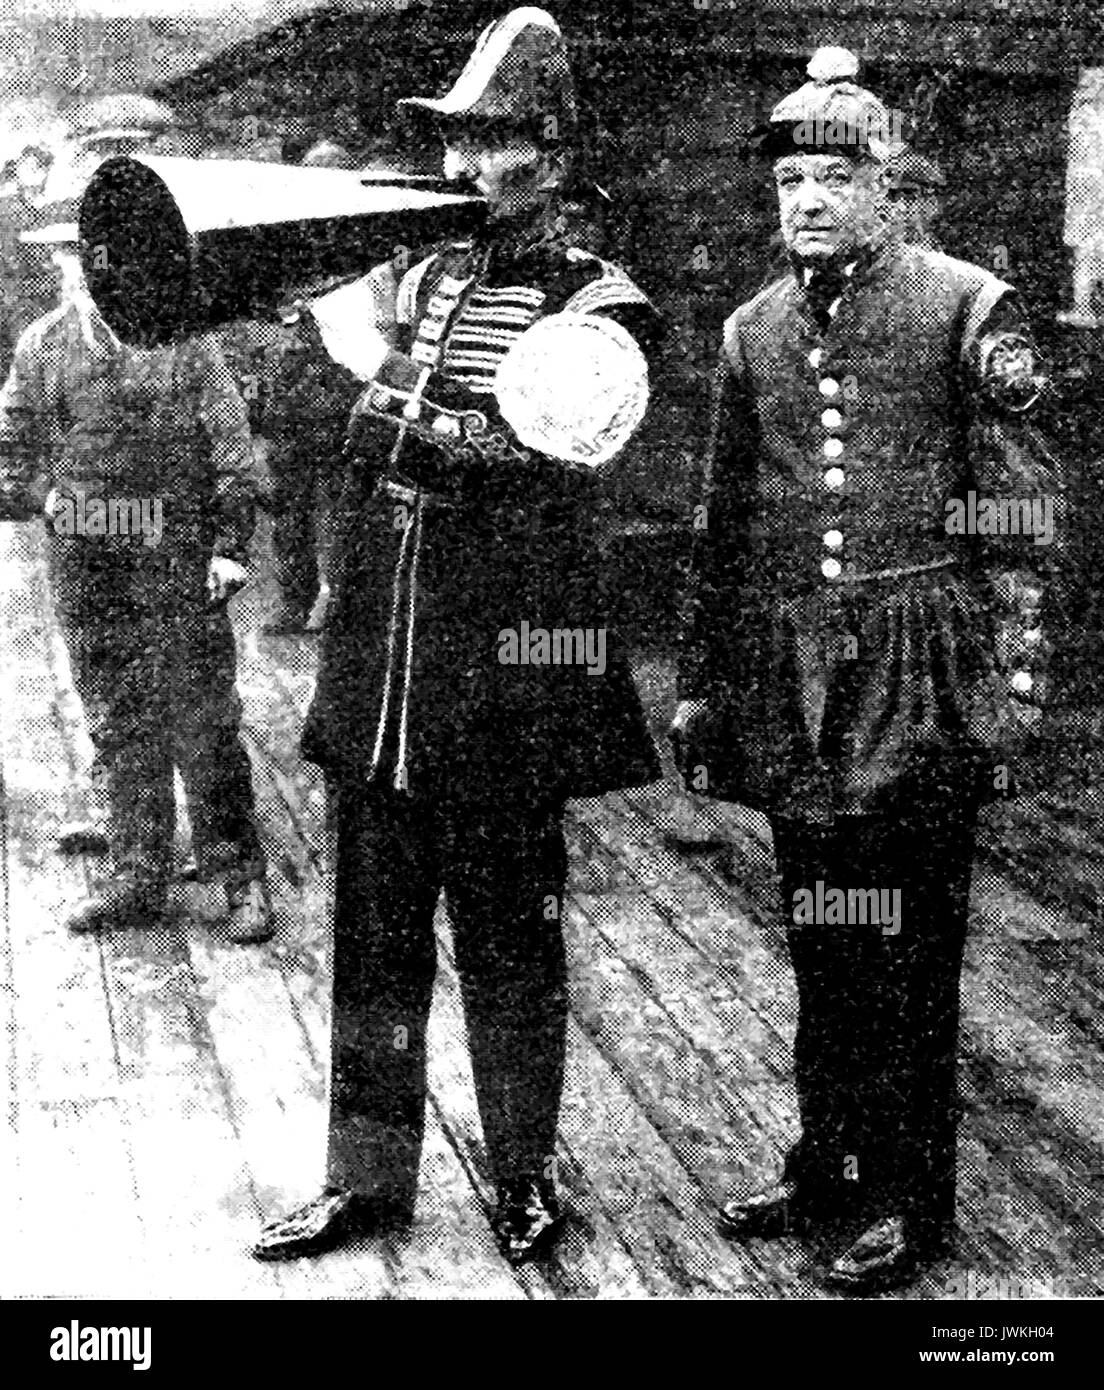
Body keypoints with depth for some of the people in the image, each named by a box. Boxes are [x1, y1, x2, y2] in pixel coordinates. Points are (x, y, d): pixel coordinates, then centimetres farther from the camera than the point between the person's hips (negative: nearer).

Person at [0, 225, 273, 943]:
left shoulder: (184, 335, -1)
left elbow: (230, 446, -1)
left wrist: (231, 543, -6)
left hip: (175, 554, -4)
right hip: (83, 558, 4)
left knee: (203, 720, -2)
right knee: (118, 722, 10)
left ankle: (242, 879, 8)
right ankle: (139, 877, 21)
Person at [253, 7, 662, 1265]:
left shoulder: (595, 307, -6)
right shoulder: (417, 277, 12)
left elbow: (529, 447, -19)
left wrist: (392, 392, -19)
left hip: (503, 681, -5)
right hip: (373, 676, 5)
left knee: (507, 940, 7)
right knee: (372, 936, 11)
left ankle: (524, 1178, 25)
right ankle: (365, 1180, 24)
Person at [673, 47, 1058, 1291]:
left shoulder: (966, 309, -2)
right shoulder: (753, 331, 12)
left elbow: (1019, 511, -3)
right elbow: (723, 523, 16)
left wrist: (1013, 679, -8)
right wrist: (700, 685, 14)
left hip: (918, 679, -4)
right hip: (790, 677, 5)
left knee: (906, 942, 1)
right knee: (816, 934, 12)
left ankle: (907, 1198, 15)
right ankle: (826, 1166, 26)